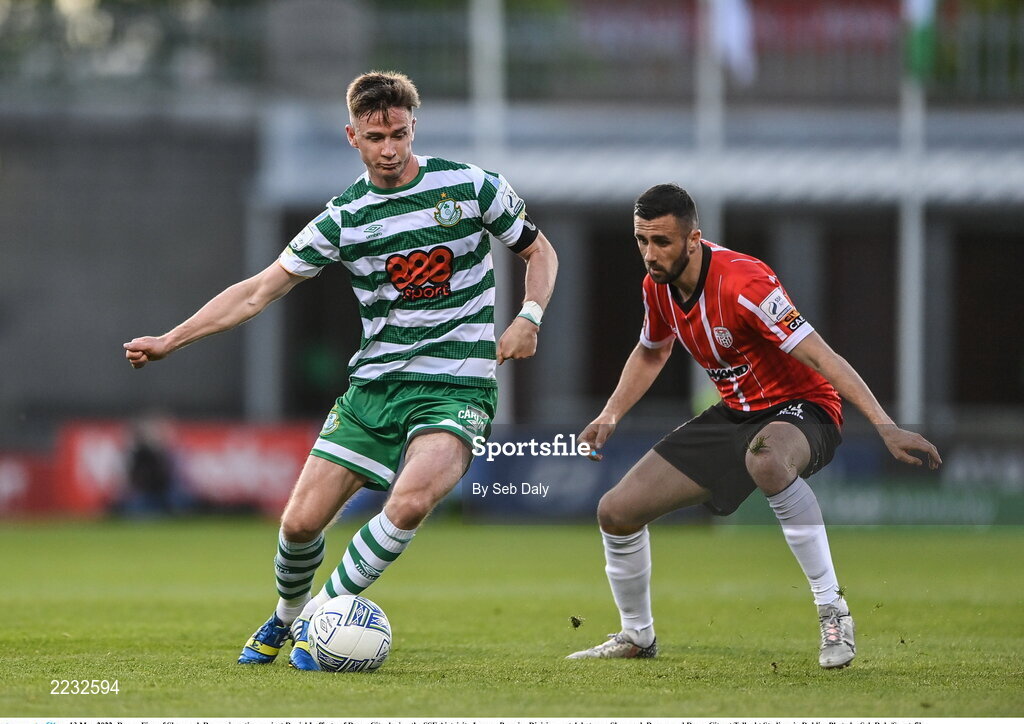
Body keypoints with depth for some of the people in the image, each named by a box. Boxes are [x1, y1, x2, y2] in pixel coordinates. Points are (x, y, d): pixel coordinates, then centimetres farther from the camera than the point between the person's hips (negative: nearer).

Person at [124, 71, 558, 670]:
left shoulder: (472, 188, -3)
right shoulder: (344, 218, 2)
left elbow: (539, 251, 12)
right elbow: (260, 291, 5)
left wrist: (529, 317, -7)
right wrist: (169, 341, -1)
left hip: (455, 386, -3)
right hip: (375, 384, 3)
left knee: (412, 499, -31)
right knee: (301, 521, -4)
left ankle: (321, 615, -12)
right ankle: (287, 617, 29)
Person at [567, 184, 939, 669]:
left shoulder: (743, 282, -27)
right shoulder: (657, 286, -3)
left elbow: (820, 358, -30)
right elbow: (651, 353, 20)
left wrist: (884, 426, -38)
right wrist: (610, 416, 7)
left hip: (801, 410, -8)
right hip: (735, 414, 8)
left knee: (766, 457, -45)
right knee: (617, 512, 1)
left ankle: (832, 611, -35)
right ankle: (636, 636, 27)